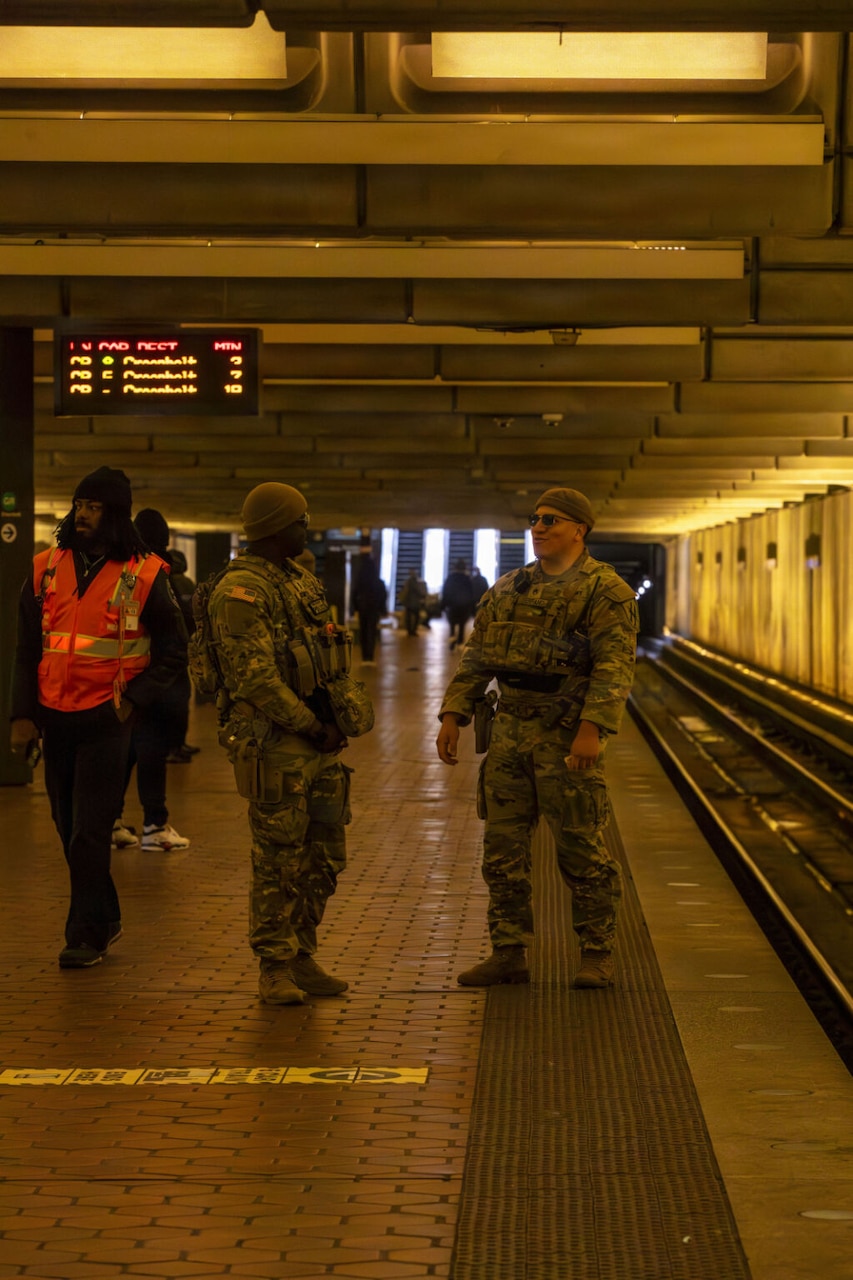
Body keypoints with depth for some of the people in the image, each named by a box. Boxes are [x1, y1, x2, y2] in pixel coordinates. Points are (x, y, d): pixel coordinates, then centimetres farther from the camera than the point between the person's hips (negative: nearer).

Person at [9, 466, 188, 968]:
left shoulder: (144, 575, -5)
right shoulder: (46, 569, 6)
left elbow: (173, 652, 2)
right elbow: (28, 649, 11)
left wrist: (132, 702, -7)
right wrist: (24, 715, 4)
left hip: (108, 720, -4)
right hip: (55, 717, 4)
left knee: (89, 831, -5)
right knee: (69, 828, 11)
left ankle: (87, 933, 3)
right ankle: (106, 917, 26)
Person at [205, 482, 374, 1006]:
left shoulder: (304, 580, 16)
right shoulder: (240, 590, -13)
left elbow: (332, 653, 21)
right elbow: (254, 675, -20)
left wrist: (343, 713, 6)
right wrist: (310, 726, -15)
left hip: (320, 741, 9)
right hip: (274, 742, -9)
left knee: (323, 857, 12)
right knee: (278, 861, -3)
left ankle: (303, 959, 21)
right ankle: (275, 968, 5)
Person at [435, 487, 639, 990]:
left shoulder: (605, 590, -7)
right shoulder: (508, 589, 14)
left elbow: (615, 665, -16)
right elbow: (476, 657, 16)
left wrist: (592, 729, -26)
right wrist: (453, 715, 6)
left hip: (568, 738, -6)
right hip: (511, 733, 6)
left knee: (582, 849, -1)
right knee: (503, 848, 6)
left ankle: (598, 957, 9)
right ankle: (509, 954, 13)